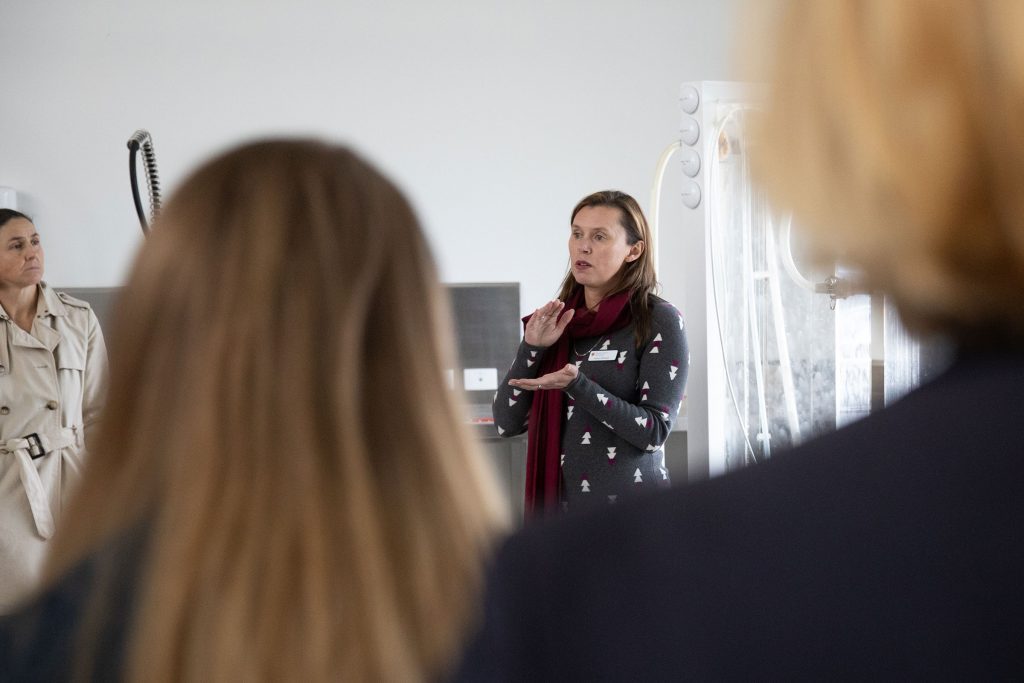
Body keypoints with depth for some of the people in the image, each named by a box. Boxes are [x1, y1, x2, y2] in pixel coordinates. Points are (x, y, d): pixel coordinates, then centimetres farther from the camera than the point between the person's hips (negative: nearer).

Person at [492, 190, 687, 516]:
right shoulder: (557, 319, 6)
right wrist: (532, 348, -10)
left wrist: (577, 386, -24)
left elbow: (655, 431, -14)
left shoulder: (659, 320, -8)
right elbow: (506, 423, 3)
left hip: (628, 509, -4)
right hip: (554, 500, 4)